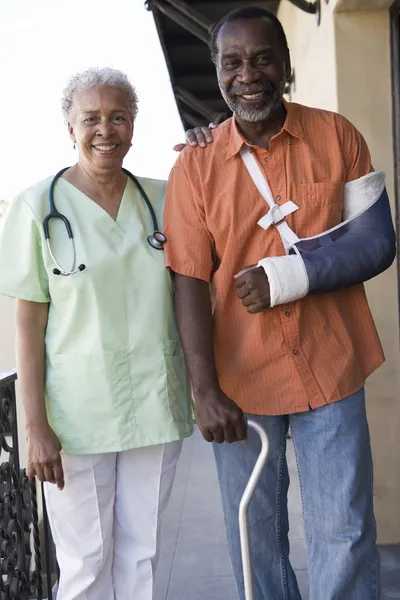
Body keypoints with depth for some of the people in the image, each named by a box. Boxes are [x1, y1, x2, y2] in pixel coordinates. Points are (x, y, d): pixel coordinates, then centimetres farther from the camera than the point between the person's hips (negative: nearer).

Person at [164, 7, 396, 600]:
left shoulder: (336, 135, 0)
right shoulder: (195, 164, -2)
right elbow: (190, 284, -5)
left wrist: (287, 276, -19)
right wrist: (205, 390, -12)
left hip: (329, 369, 0)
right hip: (239, 379, 1)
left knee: (345, 538, 7)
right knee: (255, 540, 14)